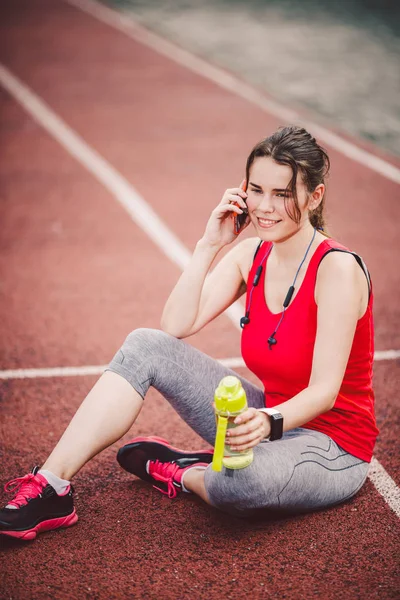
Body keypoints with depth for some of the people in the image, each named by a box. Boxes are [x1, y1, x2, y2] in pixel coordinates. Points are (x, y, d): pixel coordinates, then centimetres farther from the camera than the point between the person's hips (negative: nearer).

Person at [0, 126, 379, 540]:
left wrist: (269, 422, -43)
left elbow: (325, 390, -24)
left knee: (242, 479, -41)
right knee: (146, 345, -8)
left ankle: (183, 475, -4)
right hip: (269, 422, 7)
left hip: (333, 448, -6)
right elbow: (176, 326, -8)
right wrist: (209, 244, -13)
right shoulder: (252, 255, 1)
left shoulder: (337, 268, -19)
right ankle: (52, 487, -13)